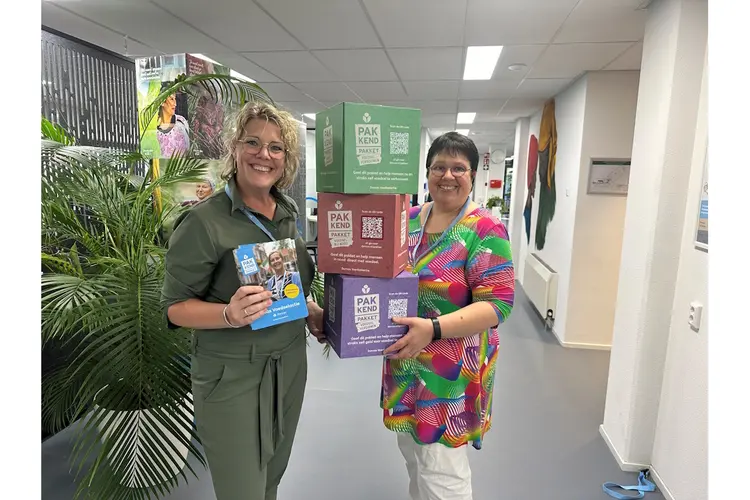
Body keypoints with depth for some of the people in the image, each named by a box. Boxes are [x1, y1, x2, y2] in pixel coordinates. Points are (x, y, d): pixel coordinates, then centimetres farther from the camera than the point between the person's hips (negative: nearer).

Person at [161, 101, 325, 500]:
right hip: (231, 376, -6)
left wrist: (311, 313, 1)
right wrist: (230, 315, -29)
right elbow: (175, 306, -12)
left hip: (290, 364, 6)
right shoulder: (204, 221, -17)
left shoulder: (288, 212, 3)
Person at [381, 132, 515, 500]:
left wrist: (433, 328, -31)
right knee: (413, 456, 23)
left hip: (450, 370, -6)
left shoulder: (485, 231, -14)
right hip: (405, 364, 6)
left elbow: (497, 304, -19)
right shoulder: (409, 219, 4)